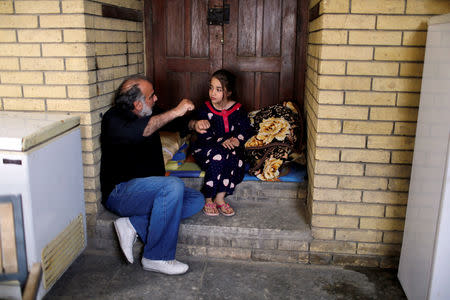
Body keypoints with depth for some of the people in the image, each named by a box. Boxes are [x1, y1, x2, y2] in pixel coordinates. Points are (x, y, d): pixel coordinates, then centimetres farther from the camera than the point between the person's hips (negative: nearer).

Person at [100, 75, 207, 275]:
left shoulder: (148, 114, 9)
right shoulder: (114, 118, -13)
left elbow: (175, 122, 24)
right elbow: (137, 132, -36)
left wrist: (193, 124, 1)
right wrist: (176, 111, -33)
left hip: (149, 188, 8)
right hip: (120, 192, -8)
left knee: (196, 200, -8)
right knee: (173, 186, -32)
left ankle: (134, 225, -15)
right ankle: (156, 258, -21)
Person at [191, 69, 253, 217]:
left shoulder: (238, 109, 1)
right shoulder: (205, 109, -5)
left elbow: (246, 129, 2)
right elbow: (204, 136, -12)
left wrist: (237, 140, -20)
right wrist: (222, 142, -29)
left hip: (230, 149, 2)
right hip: (206, 149, -2)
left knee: (235, 156, -33)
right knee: (218, 156, -36)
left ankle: (220, 197, -23)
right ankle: (208, 199, -23)